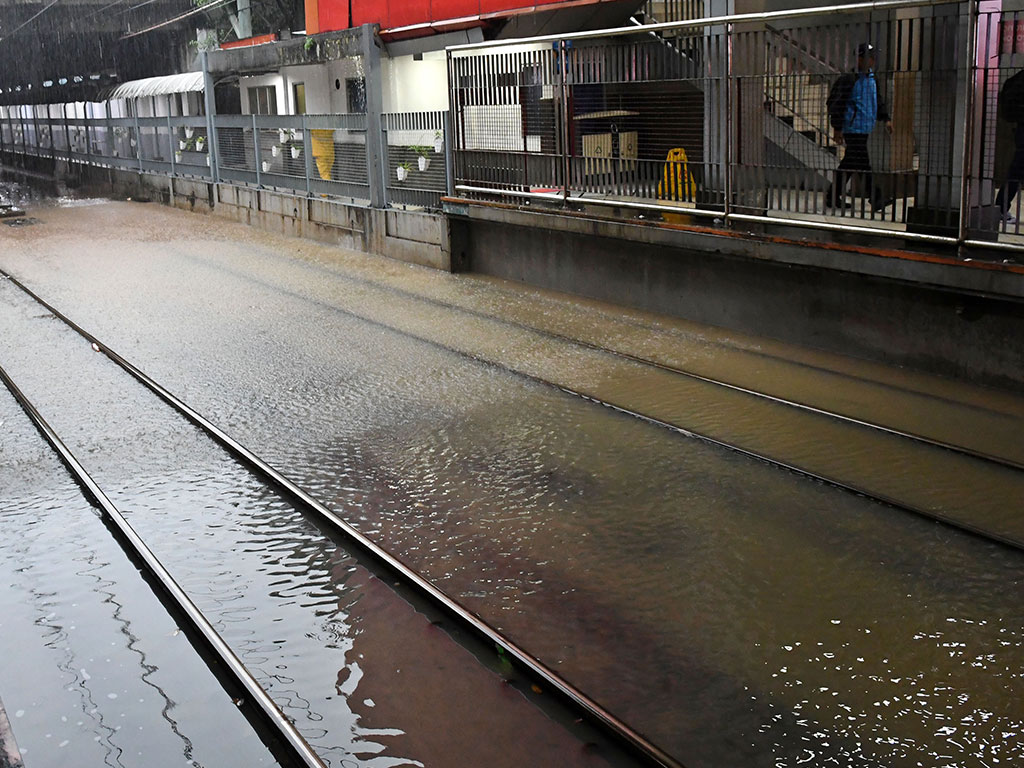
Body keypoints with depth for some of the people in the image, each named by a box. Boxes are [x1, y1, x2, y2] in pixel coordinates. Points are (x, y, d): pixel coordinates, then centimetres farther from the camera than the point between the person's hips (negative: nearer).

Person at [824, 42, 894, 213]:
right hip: (853, 127, -9)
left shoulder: (872, 79, 15)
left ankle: (832, 196, 19)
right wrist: (837, 128, -13)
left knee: (850, 162, 12)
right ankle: (876, 199, -10)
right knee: (862, 163, -10)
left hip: (865, 128, 9)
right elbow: (838, 104, -11)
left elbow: (879, 100, 26)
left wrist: (885, 118, 16)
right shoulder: (850, 79, -11)